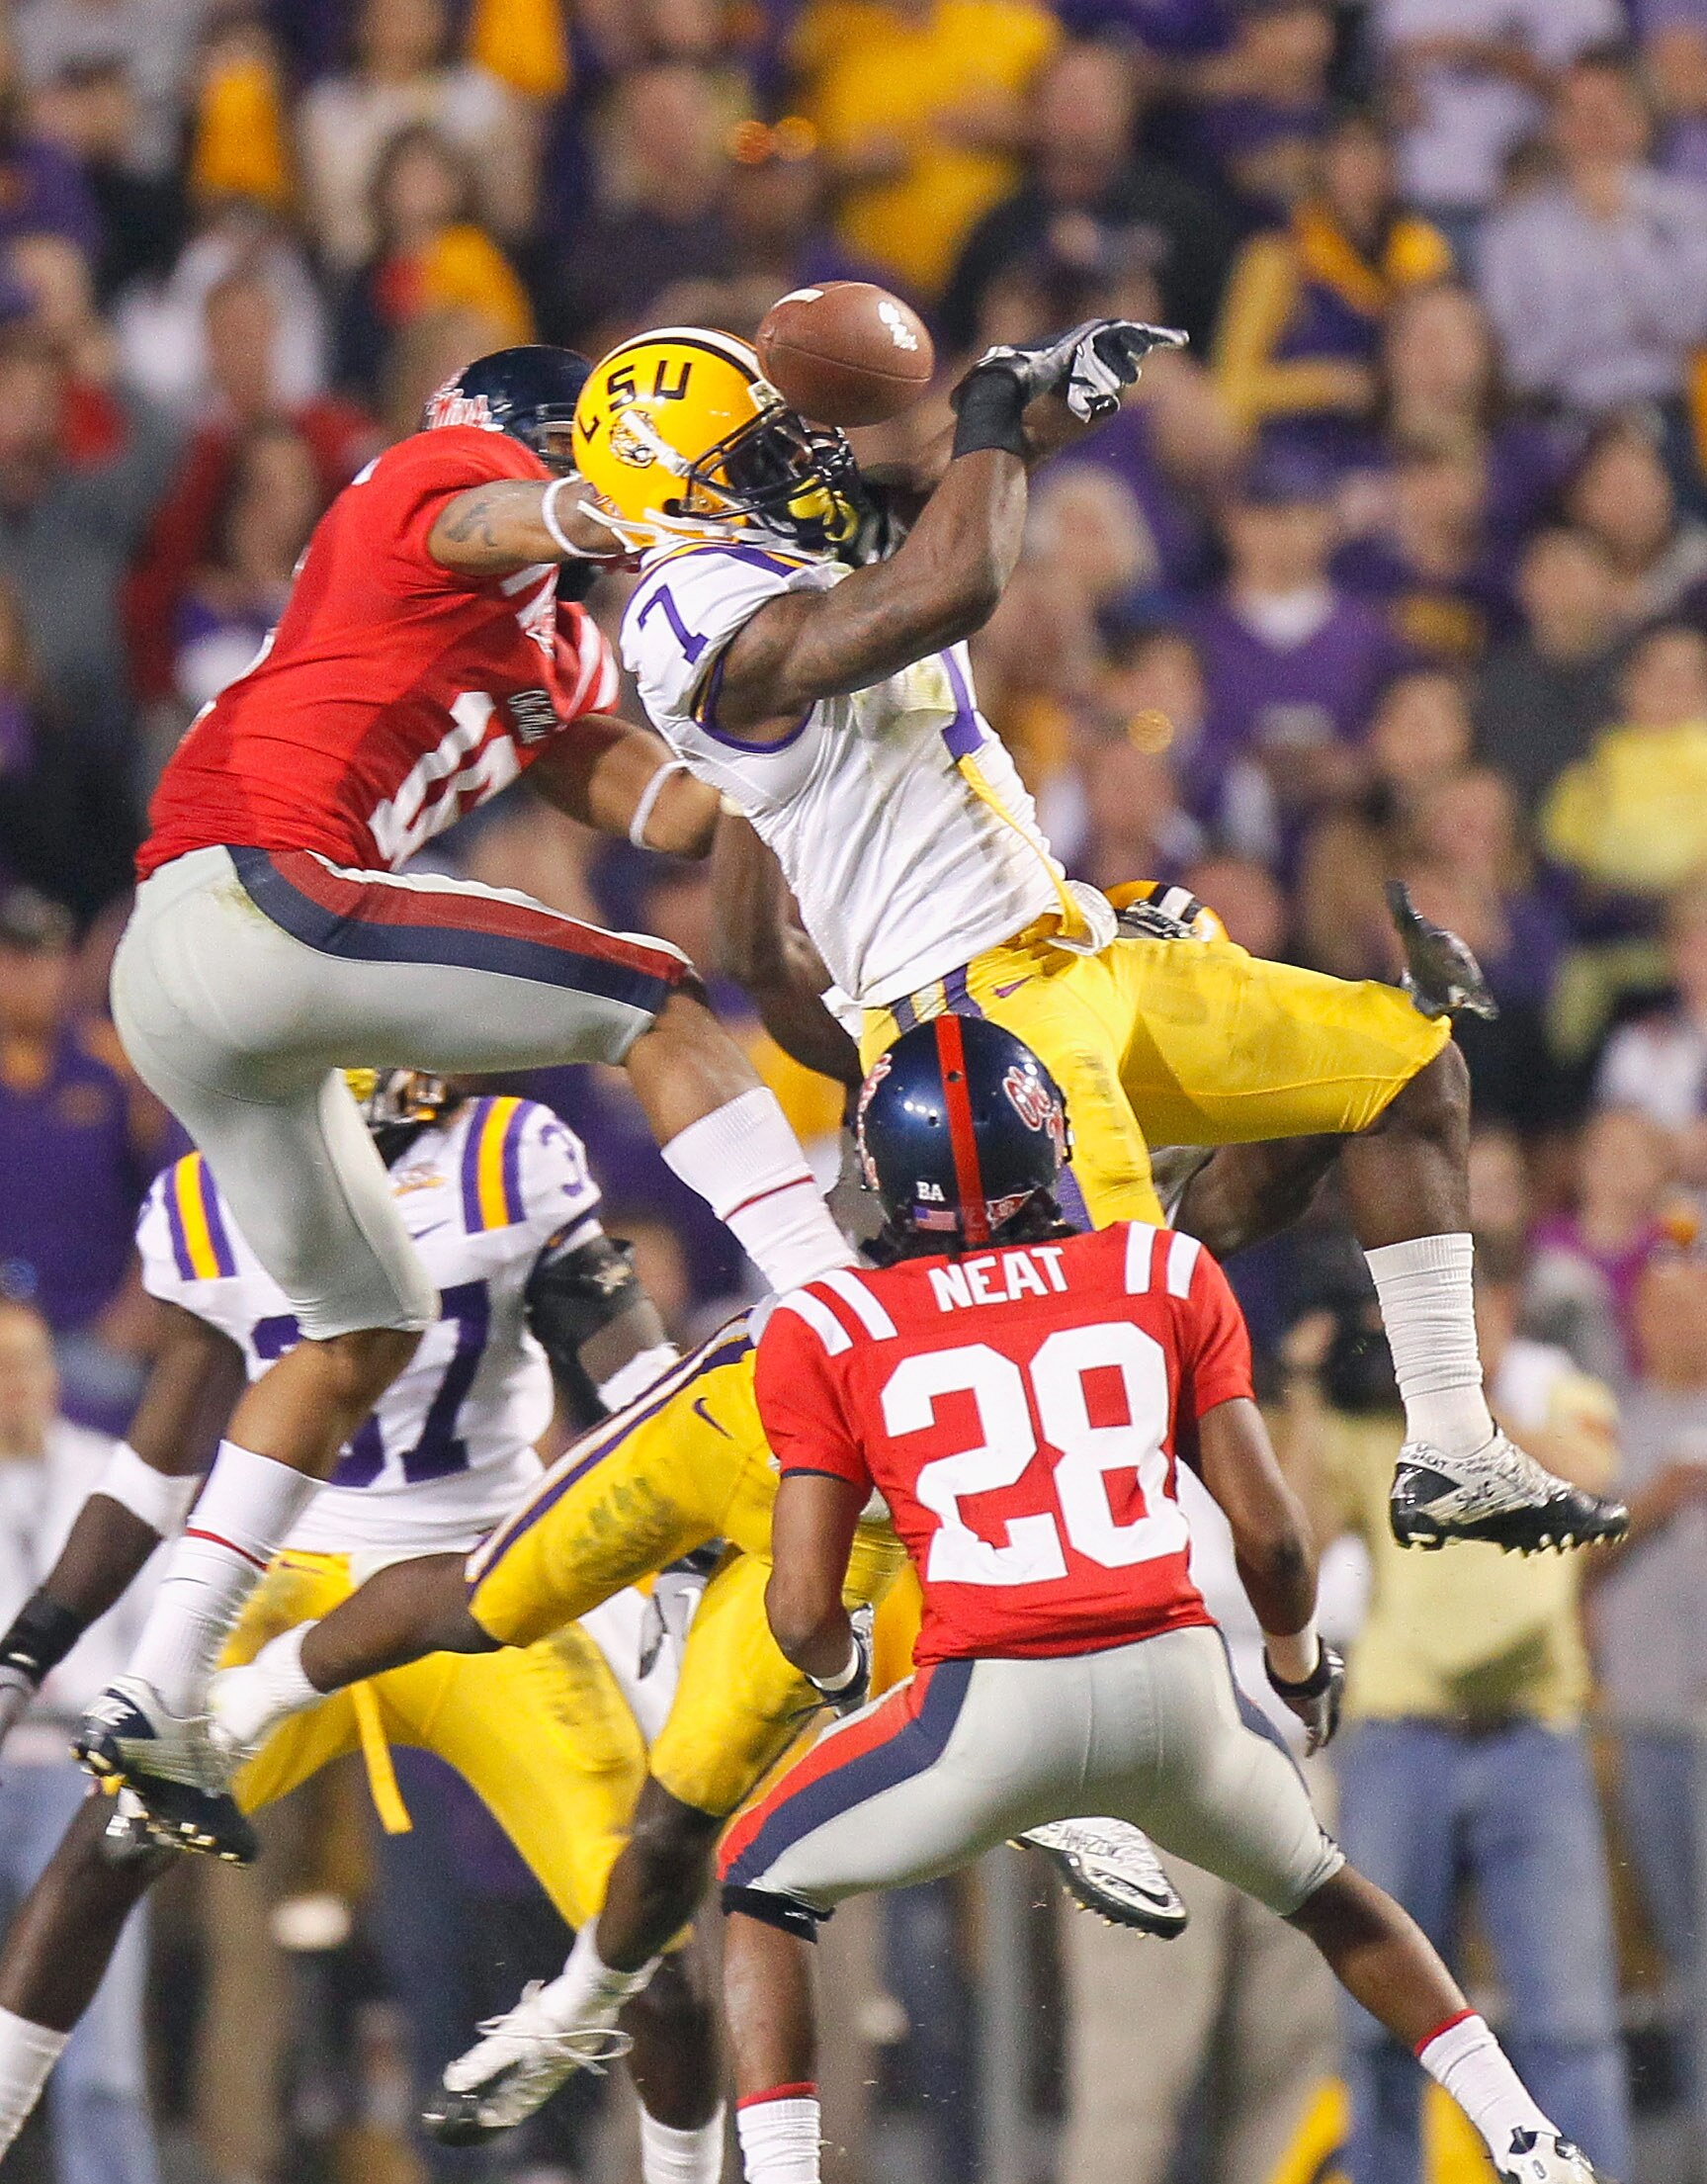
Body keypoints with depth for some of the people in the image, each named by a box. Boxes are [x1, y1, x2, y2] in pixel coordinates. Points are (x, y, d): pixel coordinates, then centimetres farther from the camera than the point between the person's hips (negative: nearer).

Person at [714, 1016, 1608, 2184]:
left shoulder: (831, 1337, 4)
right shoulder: (1163, 1277, 10)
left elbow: (803, 1610, 2)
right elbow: (1270, 1533, 8)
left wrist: (844, 1671, 26)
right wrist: (1300, 1661, 28)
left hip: (992, 1699, -3)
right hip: (1176, 1686, 3)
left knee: (764, 1880, 22)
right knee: (1319, 1882, 33)